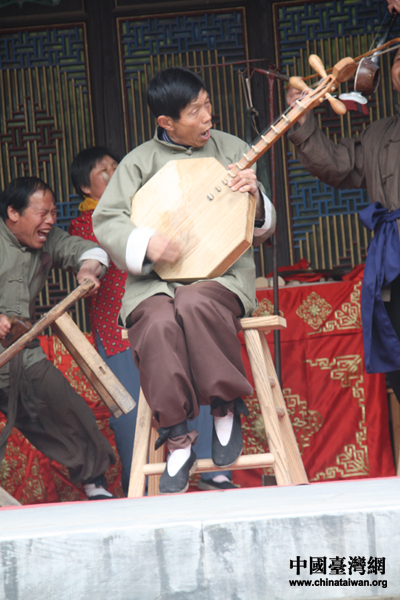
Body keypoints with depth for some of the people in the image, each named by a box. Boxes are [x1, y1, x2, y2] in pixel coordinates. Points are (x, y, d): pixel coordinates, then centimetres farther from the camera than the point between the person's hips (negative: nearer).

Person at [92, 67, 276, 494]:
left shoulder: (231, 149, 11)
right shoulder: (140, 161, 7)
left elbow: (262, 231, 14)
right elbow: (105, 220, 2)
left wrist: (255, 199, -9)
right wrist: (145, 242, -16)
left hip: (221, 272, 0)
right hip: (155, 278, 0)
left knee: (195, 306, -36)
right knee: (159, 325, -34)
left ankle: (225, 408, -15)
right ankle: (178, 443, -23)